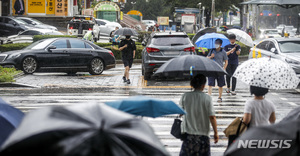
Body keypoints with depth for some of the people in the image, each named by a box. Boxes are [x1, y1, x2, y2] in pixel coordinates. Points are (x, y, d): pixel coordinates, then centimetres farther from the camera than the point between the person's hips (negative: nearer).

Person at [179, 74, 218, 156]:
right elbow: (212, 117, -11)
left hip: (188, 133, 2)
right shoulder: (207, 98, -10)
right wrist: (215, 133, -3)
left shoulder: (185, 96, -3)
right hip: (203, 134, -2)